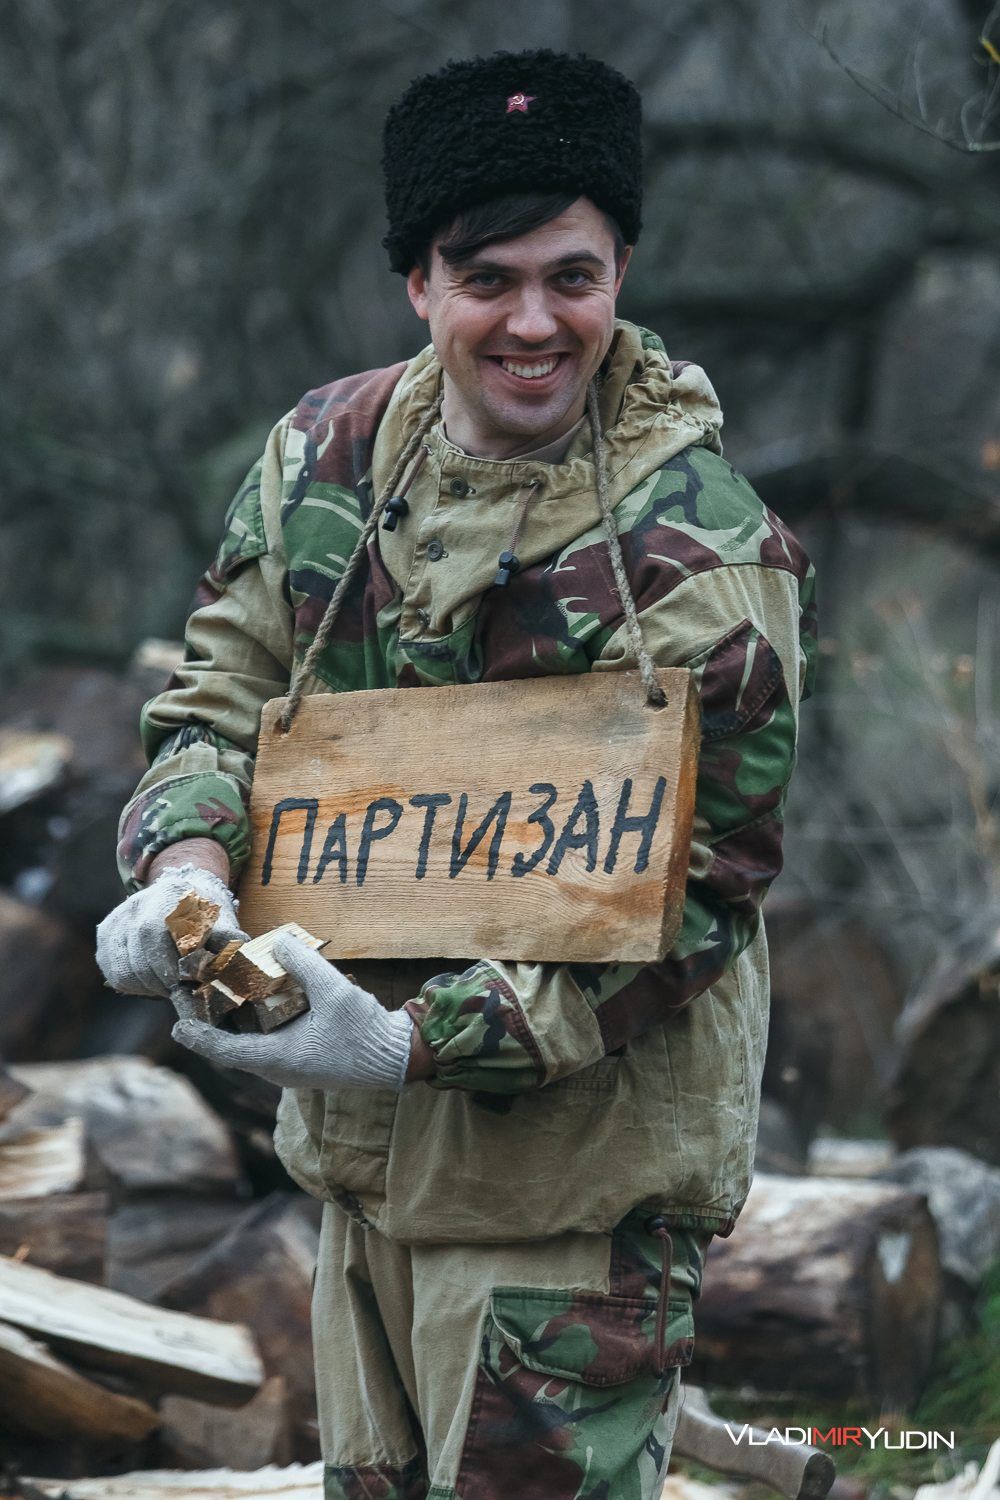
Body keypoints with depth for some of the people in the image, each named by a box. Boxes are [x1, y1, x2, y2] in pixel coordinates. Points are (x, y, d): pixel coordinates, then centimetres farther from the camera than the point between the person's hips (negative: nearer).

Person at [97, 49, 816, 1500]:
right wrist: (189, 865, -15)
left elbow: (692, 891, -17)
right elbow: (220, 690, 9)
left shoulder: (701, 553, -17)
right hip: (361, 1153, 6)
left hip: (575, 1173, -6)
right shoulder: (328, 455, 1)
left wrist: (416, 1041, -26)